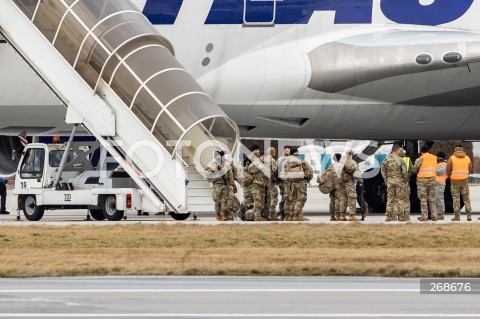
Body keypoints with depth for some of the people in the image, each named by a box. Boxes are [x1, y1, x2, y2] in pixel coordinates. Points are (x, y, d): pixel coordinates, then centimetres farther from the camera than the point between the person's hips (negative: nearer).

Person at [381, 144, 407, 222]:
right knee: (400, 199, 2)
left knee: (390, 198, 6)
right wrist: (404, 179, 6)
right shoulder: (400, 159, -8)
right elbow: (404, 171, -9)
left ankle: (389, 216, 3)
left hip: (390, 180, 3)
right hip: (399, 180, -3)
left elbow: (383, 170, 4)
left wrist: (385, 179, 12)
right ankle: (400, 216, 1)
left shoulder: (387, 159, 0)